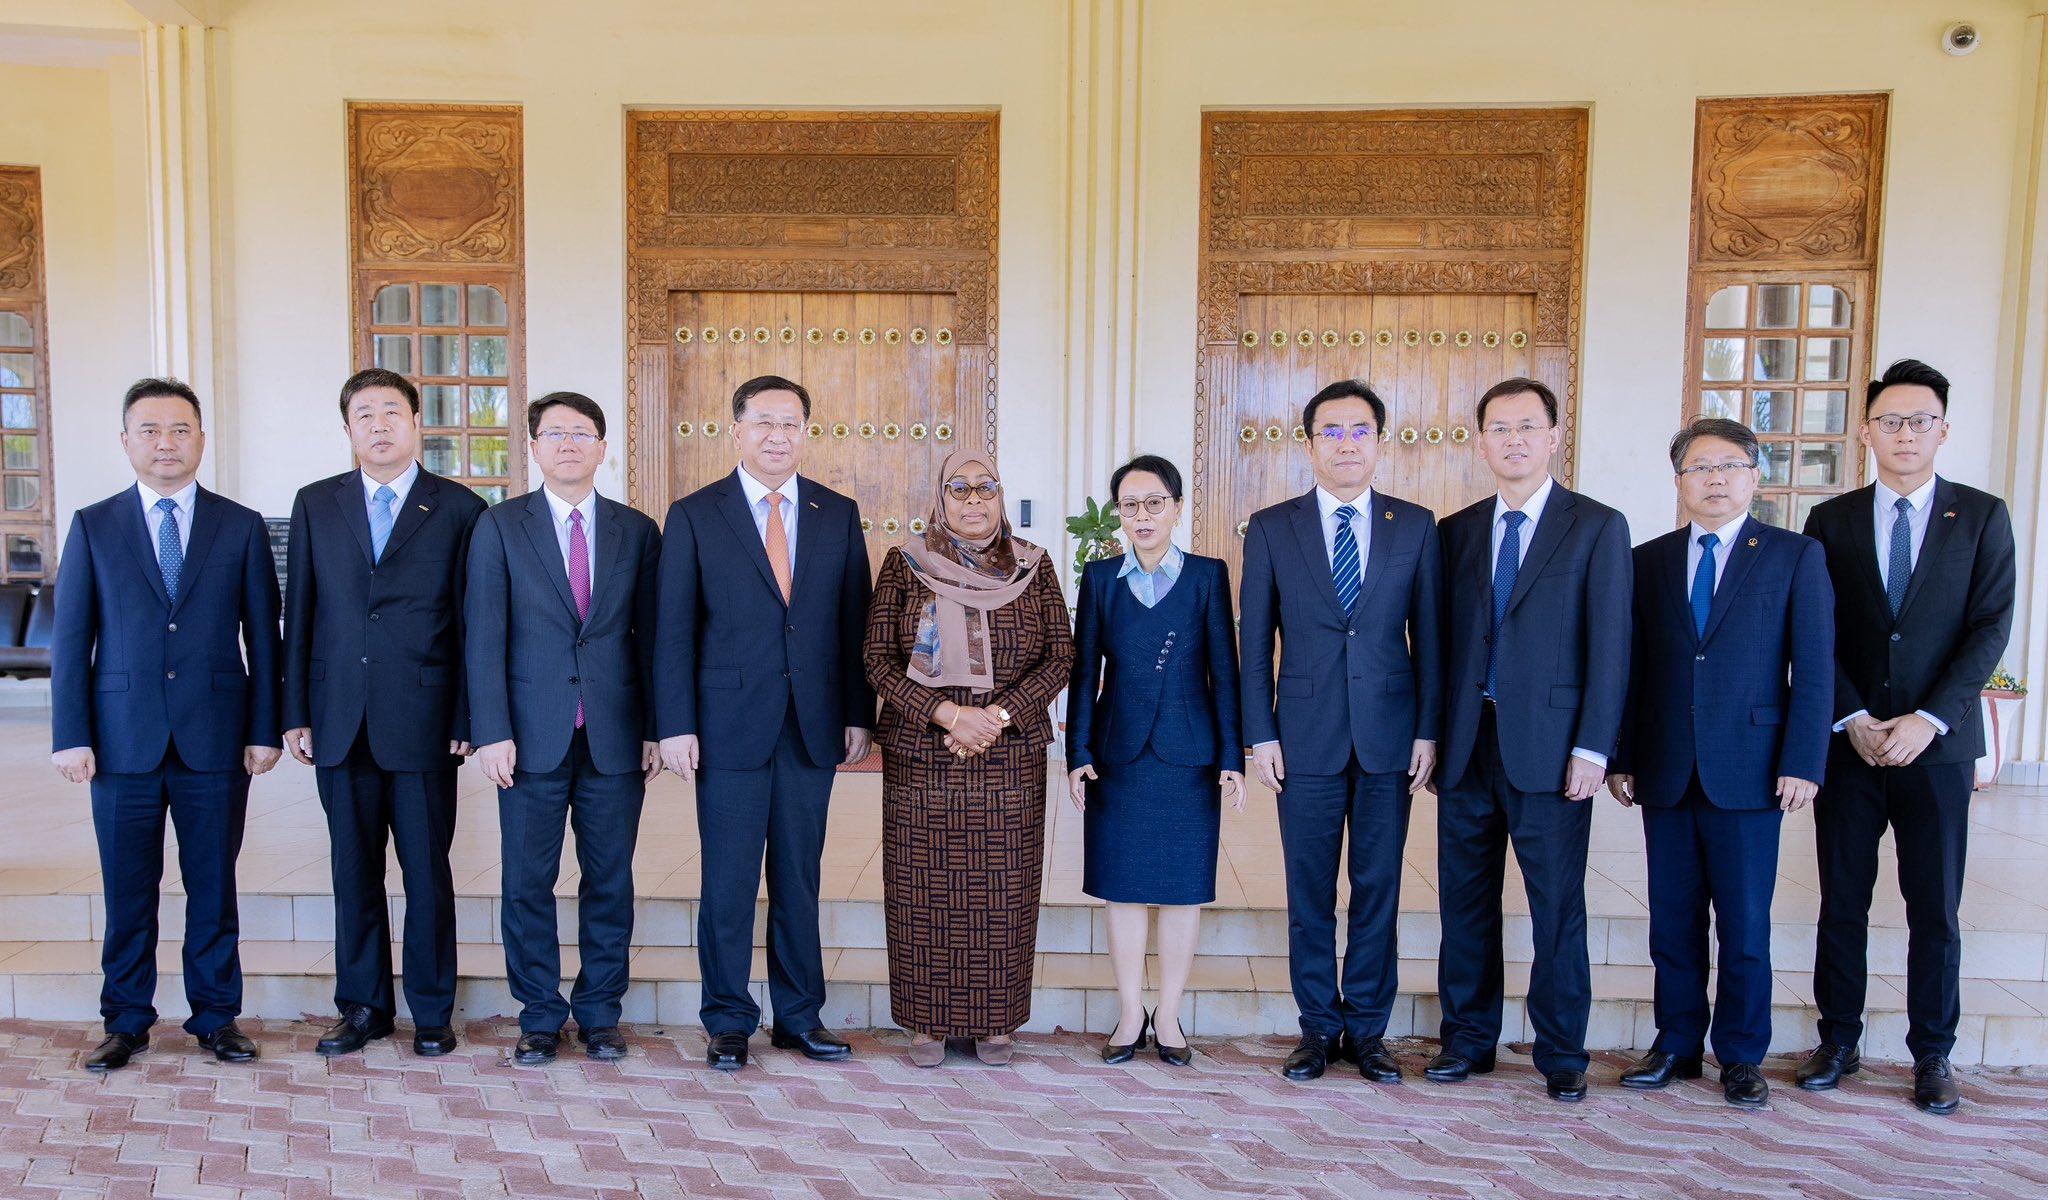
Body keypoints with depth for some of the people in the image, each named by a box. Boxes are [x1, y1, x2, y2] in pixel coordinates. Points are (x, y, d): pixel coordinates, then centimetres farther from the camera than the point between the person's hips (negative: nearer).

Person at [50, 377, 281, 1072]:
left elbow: (262, 637, 4)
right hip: (123, 738, 1)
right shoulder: (92, 527, 6)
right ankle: (126, 1022, 23)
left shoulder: (241, 527, 5)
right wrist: (71, 736, -3)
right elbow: (70, 640, 4)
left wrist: (264, 729, -2)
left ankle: (216, 1016, 21)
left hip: (216, 740, 0)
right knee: (128, 888, 8)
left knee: (213, 885, 8)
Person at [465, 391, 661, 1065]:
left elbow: (650, 635, 8)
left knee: (610, 882, 8)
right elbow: (484, 635, -1)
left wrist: (655, 729, 2)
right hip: (532, 735, -1)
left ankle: (599, 1013, 22)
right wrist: (492, 732, -9)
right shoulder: (499, 527, 4)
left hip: (616, 737, 1)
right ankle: (540, 1016, 19)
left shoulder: (637, 531, 8)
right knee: (528, 883, 5)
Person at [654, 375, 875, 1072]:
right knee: (729, 883, 4)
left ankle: (799, 1018, 24)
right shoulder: (694, 516, 1)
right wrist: (676, 725, -7)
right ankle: (729, 1022, 19)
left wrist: (858, 715, 3)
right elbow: (674, 629, -1)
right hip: (729, 725, -2)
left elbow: (855, 620, 8)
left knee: (799, 881, 11)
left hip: (813, 727, 2)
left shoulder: (839, 514, 8)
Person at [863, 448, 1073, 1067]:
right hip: (922, 755, -1)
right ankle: (928, 1020, 17)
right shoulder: (904, 564, 3)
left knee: (1003, 890, 5)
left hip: (1010, 756, 1)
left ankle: (995, 1022, 18)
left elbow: (1060, 656, 1)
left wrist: (999, 715, -12)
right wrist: (948, 714, -15)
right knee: (925, 889, 3)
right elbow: (879, 660, -3)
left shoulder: (1033, 566, 5)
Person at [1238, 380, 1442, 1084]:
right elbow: (1255, 643, 3)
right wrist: (1261, 735, -3)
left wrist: (1428, 731, 0)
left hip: (1389, 738, 1)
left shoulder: (1416, 527, 6)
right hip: (1306, 740, 0)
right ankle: (1319, 1027, 21)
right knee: (1309, 893, 6)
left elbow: (1429, 637, 6)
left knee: (1378, 889, 8)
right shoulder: (1271, 529, 3)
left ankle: (1367, 1030, 21)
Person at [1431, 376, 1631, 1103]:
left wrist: (1593, 748, -11)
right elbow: (1444, 640, 11)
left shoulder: (1597, 527, 1)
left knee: (1558, 905, 4)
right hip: (1466, 743, 4)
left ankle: (1561, 1052, 19)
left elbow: (1609, 646, -4)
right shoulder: (1457, 531, 11)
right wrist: (1433, 736, 5)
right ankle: (1468, 1037, 24)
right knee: (1465, 899, 10)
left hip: (1549, 747, -3)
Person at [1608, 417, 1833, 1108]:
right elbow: (1631, 667, 8)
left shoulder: (1795, 557, 2)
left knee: (1744, 924, 5)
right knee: (1672, 920, 10)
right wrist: (1621, 757, 4)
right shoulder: (1648, 561, 9)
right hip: (1666, 772, 3)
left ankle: (1742, 1057, 20)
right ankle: (1677, 1044, 24)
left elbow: (1814, 669, -2)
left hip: (1749, 772, -2)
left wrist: (1803, 764, -9)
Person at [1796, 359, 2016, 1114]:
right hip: (1849, 741, 1)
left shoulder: (1981, 517, 4)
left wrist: (1929, 719, -13)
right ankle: (1838, 1042, 20)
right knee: (1842, 902, 8)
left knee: (1935, 910, 6)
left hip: (1937, 744, -1)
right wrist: (1854, 720, -9)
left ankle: (1933, 1054, 19)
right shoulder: (1831, 520, 5)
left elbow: (1990, 628, -4)